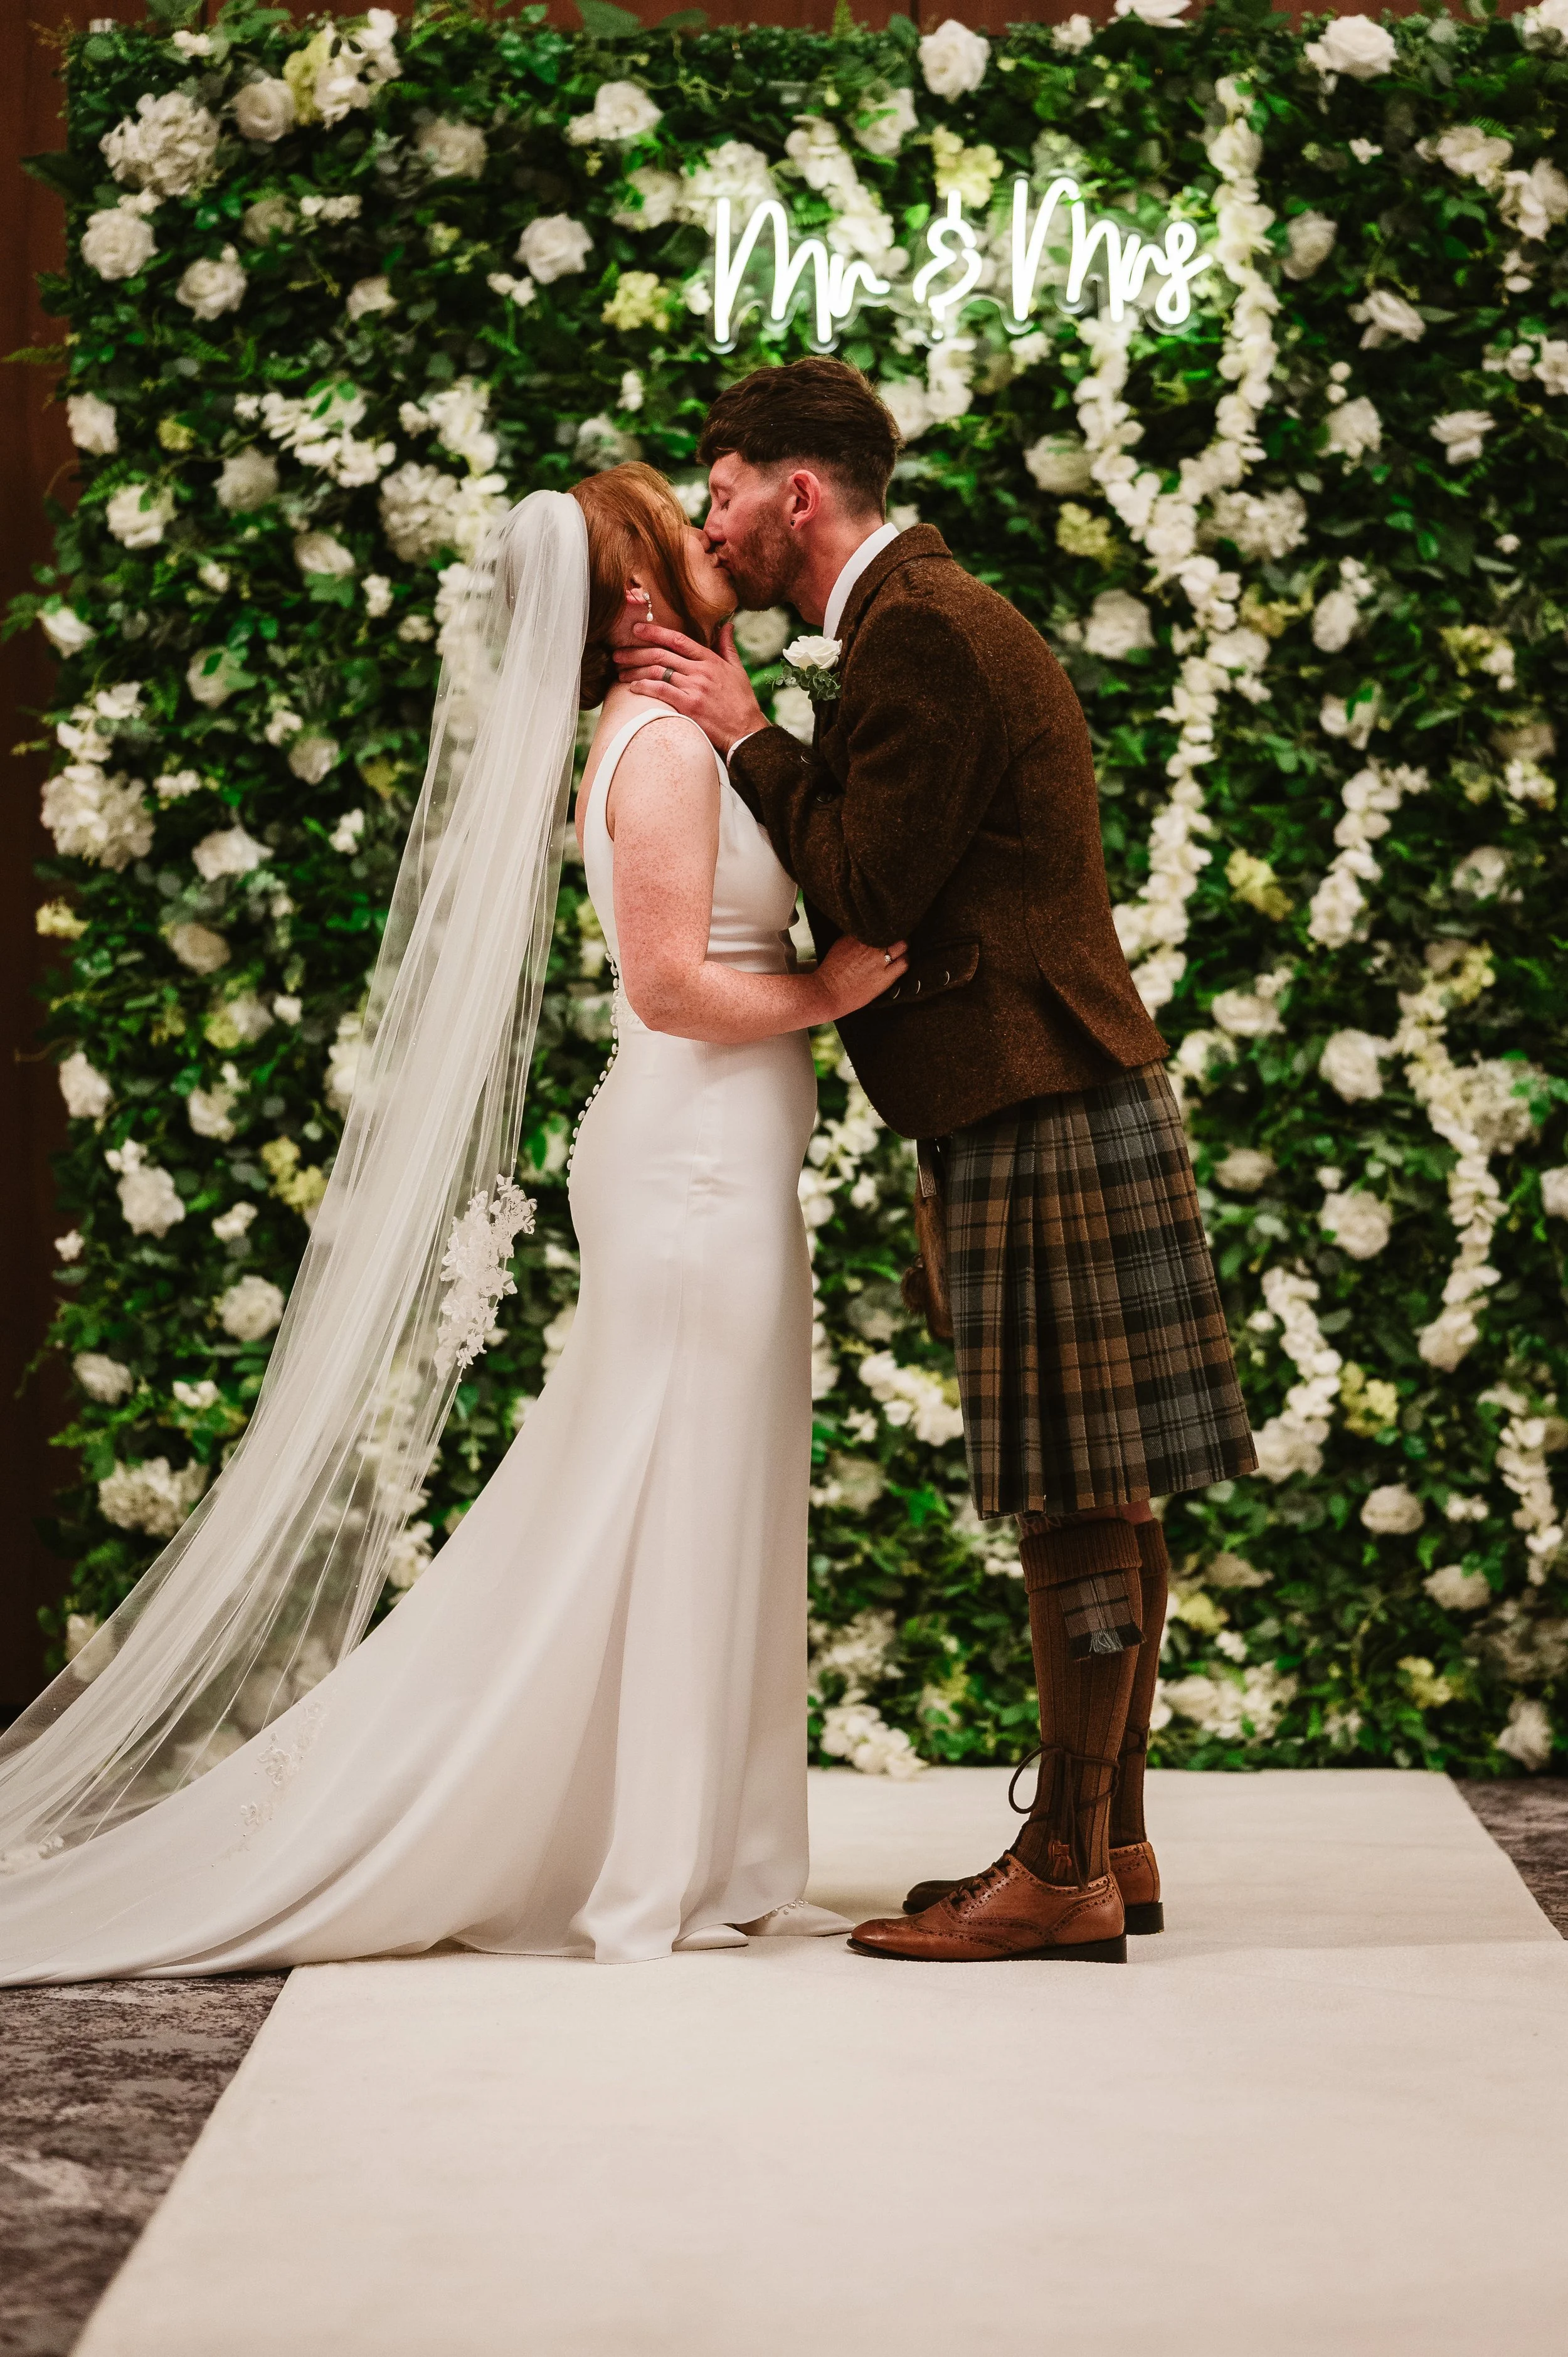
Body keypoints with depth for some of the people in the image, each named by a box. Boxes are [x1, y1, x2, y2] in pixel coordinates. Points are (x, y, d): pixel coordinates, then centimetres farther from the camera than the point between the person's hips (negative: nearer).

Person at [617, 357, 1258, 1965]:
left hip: (1039, 1109, -11)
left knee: (1077, 1501, -5)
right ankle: (1108, 1842, 20)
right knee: (1093, 1500, 13)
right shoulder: (928, 618, 19)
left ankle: (1064, 1876, 0)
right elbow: (867, 863, 17)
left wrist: (748, 739, -6)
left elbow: (866, 896, -16)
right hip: (1060, 1101, 11)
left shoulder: (914, 636, -14)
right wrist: (723, 720, 11)